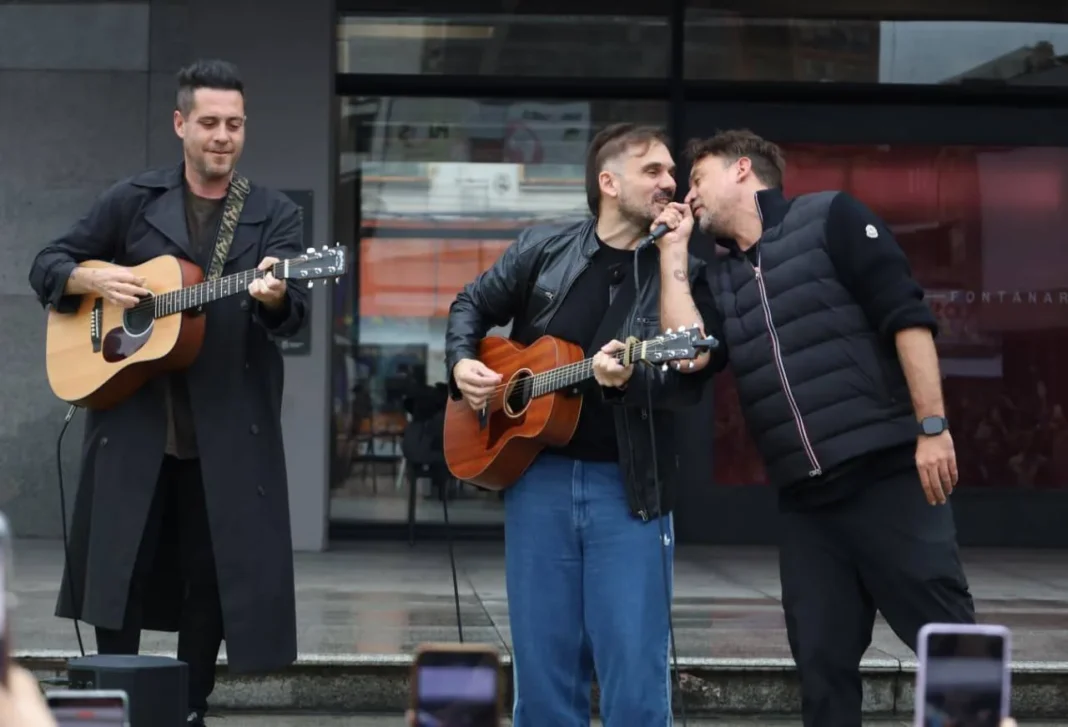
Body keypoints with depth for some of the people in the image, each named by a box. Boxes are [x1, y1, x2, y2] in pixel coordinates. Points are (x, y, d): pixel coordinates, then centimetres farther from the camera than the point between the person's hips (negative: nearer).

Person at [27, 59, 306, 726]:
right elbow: (47, 266, 10)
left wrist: (273, 296, -34)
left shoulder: (277, 215, 4)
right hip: (132, 419, 0)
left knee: (212, 580, 4)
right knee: (116, 573, 1)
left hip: (229, 429, 0)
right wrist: (94, 279, -10)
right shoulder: (132, 201, 6)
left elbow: (294, 315, -11)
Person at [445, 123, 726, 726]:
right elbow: (473, 304, 18)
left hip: (628, 485, -1)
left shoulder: (684, 272, 3)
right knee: (542, 663, 6)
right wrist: (462, 362, 0)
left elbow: (694, 359, -14)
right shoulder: (542, 249, 7)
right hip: (537, 474, 1)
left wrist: (670, 257, -14)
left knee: (636, 670, -4)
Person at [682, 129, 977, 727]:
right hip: (804, 500, 6)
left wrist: (932, 426, -16)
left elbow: (908, 317, -7)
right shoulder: (722, 279, 19)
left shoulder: (829, 218, 1)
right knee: (822, 663, 5)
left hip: (888, 475, -6)